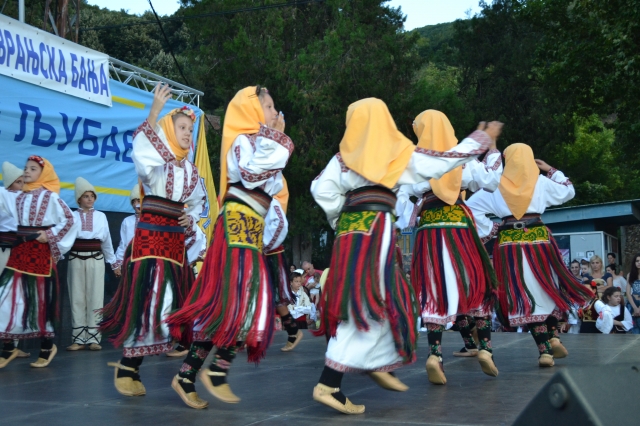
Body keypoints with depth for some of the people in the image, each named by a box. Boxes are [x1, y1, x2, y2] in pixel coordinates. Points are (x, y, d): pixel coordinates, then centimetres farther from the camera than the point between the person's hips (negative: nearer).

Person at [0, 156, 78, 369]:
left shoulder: (50, 197, -4)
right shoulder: (17, 197, 12)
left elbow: (69, 220, -6)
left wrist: (50, 235, -12)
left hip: (40, 251, -5)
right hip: (19, 250, 5)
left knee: (41, 298, 1)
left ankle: (47, 347, 14)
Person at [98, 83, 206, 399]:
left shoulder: (191, 171, 17)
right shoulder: (156, 160, -4)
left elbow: (196, 205, 25)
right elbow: (143, 160, -29)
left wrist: (190, 220, 1)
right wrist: (154, 113, -34)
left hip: (176, 242, 7)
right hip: (150, 238, -7)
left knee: (170, 301, 4)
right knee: (146, 299, -12)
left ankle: (131, 365, 15)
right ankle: (126, 368, -1)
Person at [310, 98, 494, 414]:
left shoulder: (344, 156, 11)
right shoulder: (399, 152, 5)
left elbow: (321, 190, 0)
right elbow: (445, 162, 11)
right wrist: (480, 139, 24)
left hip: (350, 230, 5)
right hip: (376, 229, -5)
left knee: (381, 299, 20)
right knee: (367, 304, -9)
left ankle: (377, 365, 25)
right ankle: (328, 385, -17)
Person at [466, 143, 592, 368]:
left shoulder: (496, 186, 2)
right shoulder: (541, 182, 4)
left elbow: (472, 207, -1)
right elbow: (568, 191, 19)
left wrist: (490, 229, 3)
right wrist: (551, 171, 24)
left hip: (510, 244, 0)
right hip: (539, 241, 0)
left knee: (526, 294, 0)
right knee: (548, 288, 19)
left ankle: (545, 349, -6)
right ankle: (554, 337, 7)